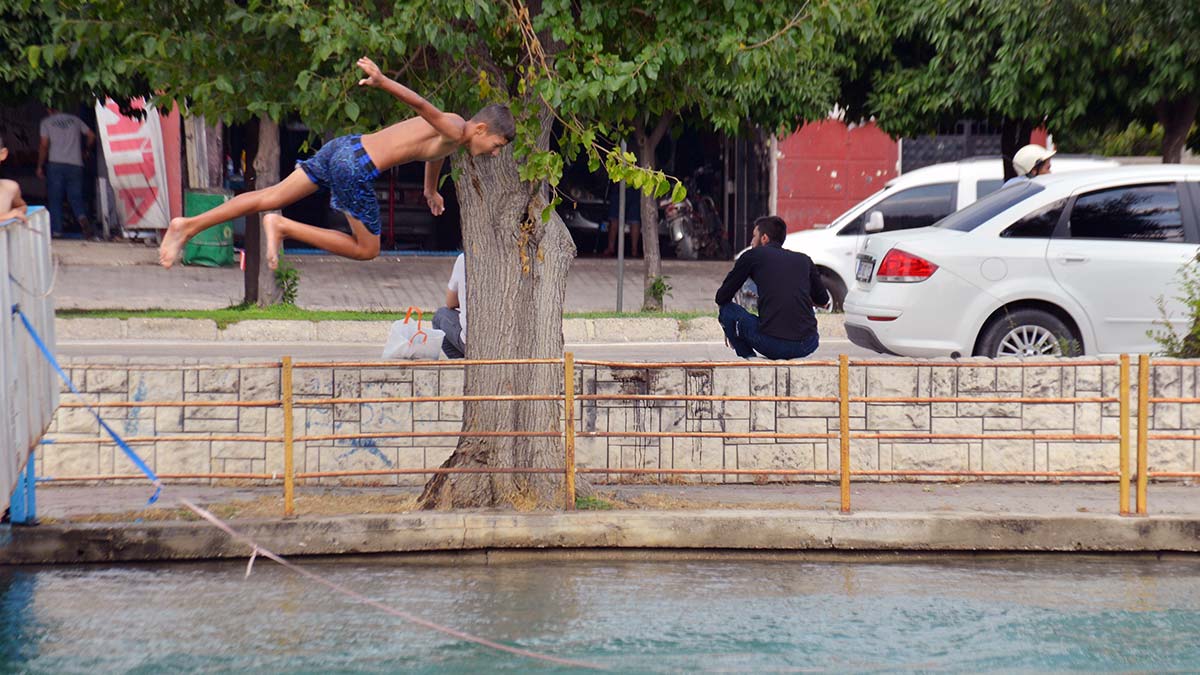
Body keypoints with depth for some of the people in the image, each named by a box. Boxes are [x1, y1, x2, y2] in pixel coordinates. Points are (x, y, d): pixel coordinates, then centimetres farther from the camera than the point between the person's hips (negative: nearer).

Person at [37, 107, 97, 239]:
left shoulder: (47, 122, 4)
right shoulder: (75, 120, 13)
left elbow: (44, 145, -3)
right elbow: (91, 136, 12)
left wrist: (40, 166, 4)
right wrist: (86, 151, 29)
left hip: (55, 165, -2)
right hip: (75, 165, 3)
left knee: (54, 199, 4)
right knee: (76, 198, 4)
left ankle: (56, 231, -4)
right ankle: (83, 220, -24)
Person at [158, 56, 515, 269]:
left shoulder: (449, 126, 22)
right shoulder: (456, 131, -6)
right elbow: (420, 104, -25)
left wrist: (431, 190, 64)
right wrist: (383, 82, -42)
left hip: (343, 147, 9)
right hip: (357, 168, -9)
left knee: (271, 197, 5)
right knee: (366, 249, 4)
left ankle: (189, 225, -2)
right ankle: (282, 227, -6)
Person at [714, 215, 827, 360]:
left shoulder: (753, 256, 9)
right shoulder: (804, 260, 17)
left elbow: (721, 298, 15)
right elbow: (823, 301, 28)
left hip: (772, 344, -4)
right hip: (808, 346, 4)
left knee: (727, 310, 18)